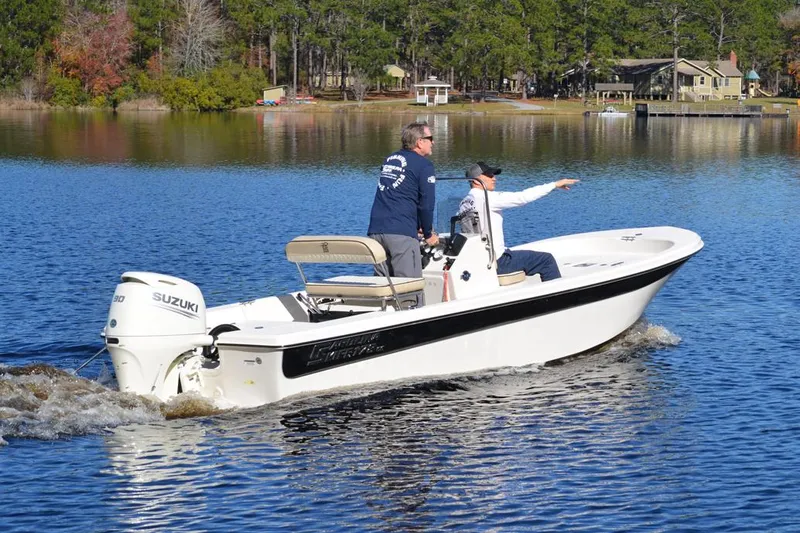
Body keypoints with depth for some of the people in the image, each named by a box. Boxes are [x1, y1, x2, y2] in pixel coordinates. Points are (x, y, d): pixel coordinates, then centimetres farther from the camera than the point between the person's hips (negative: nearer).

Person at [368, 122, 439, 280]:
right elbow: (426, 204, -5)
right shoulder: (424, 165, 0)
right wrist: (428, 234, 11)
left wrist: (418, 227, 29)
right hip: (401, 232, -7)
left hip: (376, 229, 7)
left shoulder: (389, 160, 23)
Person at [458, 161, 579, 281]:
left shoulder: (464, 203, 10)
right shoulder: (487, 198, -16)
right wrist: (555, 185, -14)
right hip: (497, 262, -10)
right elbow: (522, 197, -19)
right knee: (547, 260, -1)